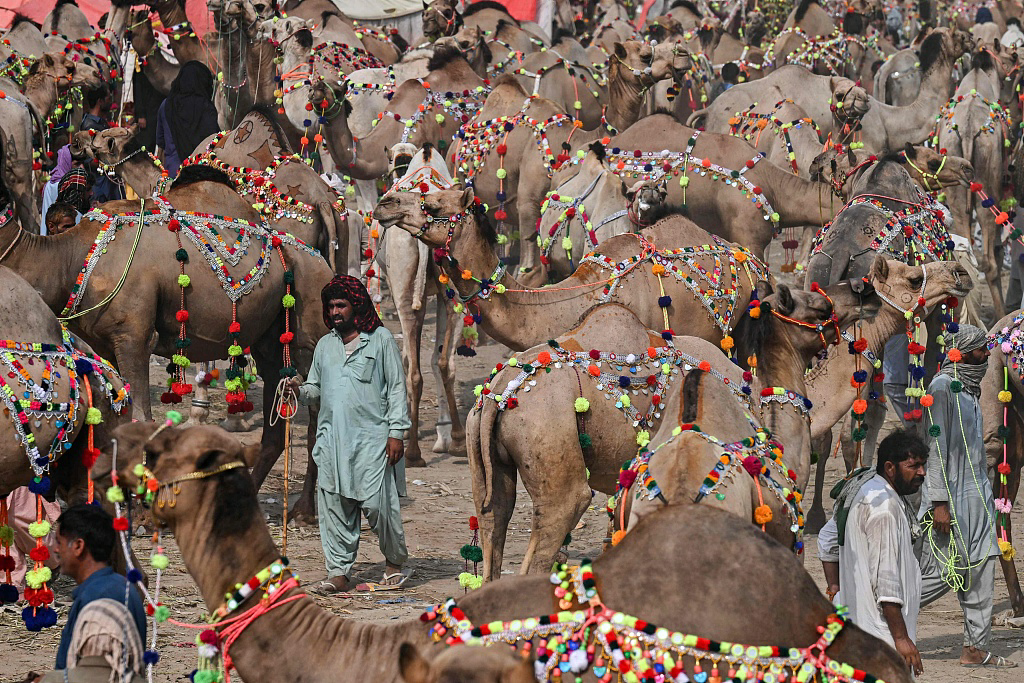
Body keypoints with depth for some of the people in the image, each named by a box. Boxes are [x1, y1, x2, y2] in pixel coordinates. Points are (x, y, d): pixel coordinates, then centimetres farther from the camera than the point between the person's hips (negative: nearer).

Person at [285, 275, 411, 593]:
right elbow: (317, 388, 24)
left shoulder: (380, 339, 3)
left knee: (377, 503, -8)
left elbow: (397, 387, 1)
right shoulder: (325, 345, 17)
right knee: (333, 505, 1)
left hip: (372, 438, -5)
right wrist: (301, 390, 0)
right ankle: (339, 572, 5)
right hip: (332, 437, 5)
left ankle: (395, 563, 12)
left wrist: (397, 432, -5)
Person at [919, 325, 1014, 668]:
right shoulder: (943, 387, -12)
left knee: (980, 574, 4)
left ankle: (975, 649, 6)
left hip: (976, 495, 9)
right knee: (940, 573, -6)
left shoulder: (968, 388, 15)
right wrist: (939, 501, -21)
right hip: (952, 496, -9)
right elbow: (936, 446, -17)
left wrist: (984, 495, 19)